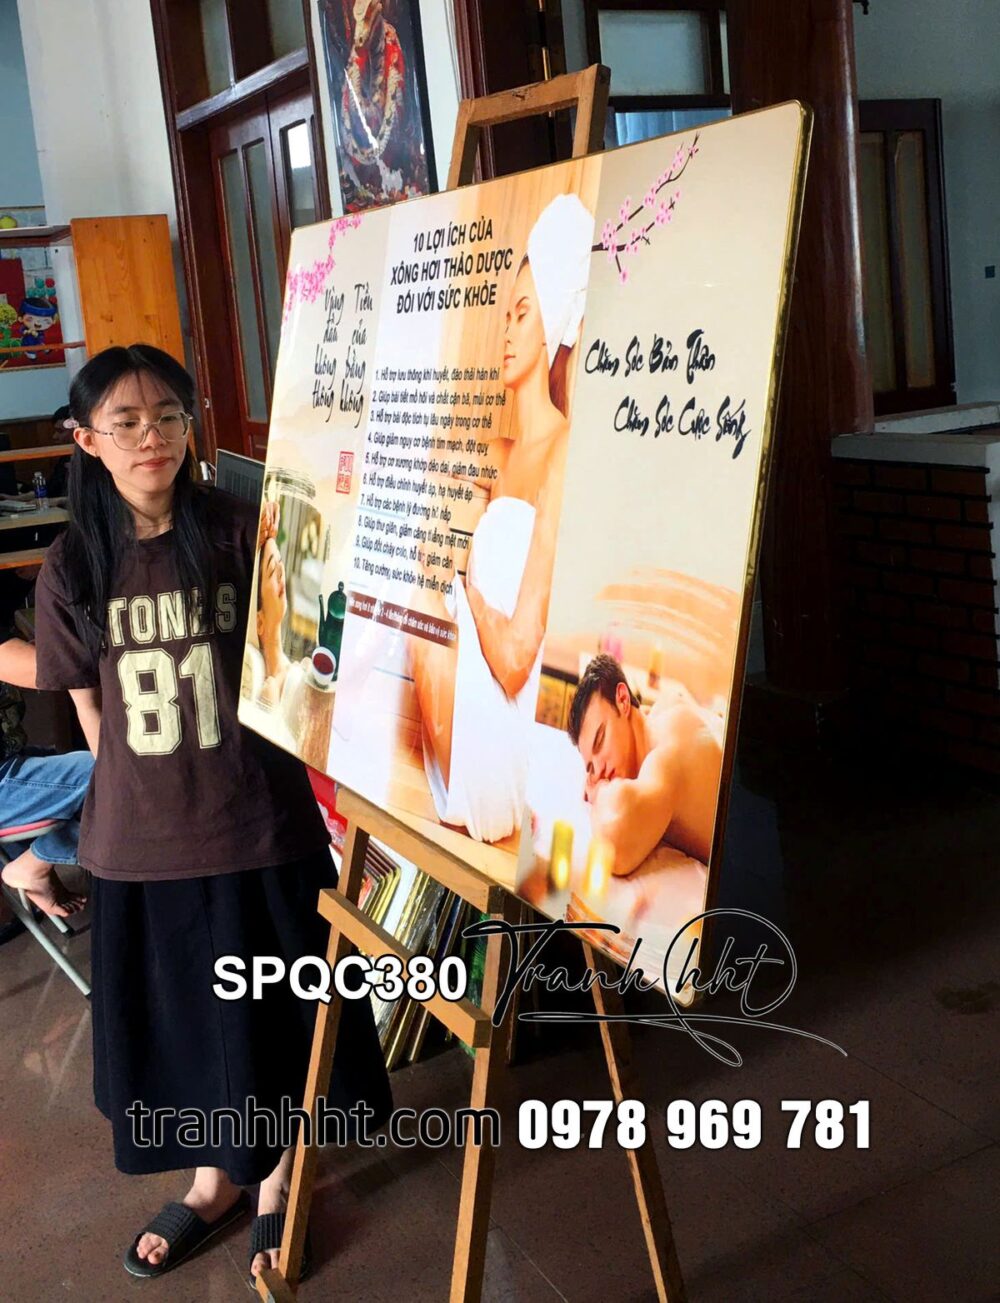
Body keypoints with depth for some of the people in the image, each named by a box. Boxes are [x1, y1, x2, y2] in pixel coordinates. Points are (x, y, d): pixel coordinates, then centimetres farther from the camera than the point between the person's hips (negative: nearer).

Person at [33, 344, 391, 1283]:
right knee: (177, 1015, 17)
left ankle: (279, 1181, 37)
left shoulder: (240, 534, -9)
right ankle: (211, 1180, 42)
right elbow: (92, 711, 5)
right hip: (142, 839, 2)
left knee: (271, 1014, 12)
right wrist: (146, 795, 3)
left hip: (258, 823, -2)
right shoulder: (71, 569, -2)